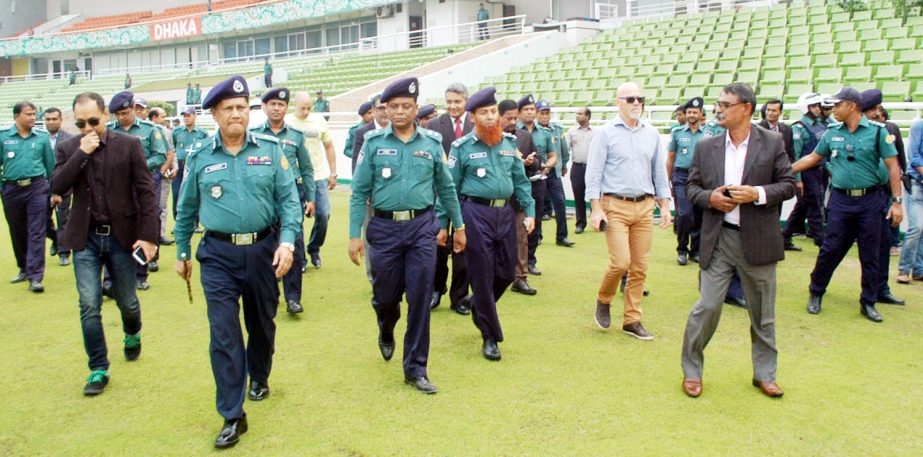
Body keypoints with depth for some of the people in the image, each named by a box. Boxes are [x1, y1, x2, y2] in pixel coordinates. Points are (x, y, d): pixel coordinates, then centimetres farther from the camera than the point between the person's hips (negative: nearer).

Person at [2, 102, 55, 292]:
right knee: (17, 232, 13)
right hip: (12, 189, 2)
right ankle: (24, 269, 31)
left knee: (36, 233, -5)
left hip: (36, 187, -1)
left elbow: (50, 165, 6)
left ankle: (35, 277, -5)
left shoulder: (42, 138, 2)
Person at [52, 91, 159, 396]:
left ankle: (132, 335, 46)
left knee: (127, 301, 13)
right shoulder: (67, 149, 2)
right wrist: (81, 153, -18)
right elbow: (57, 187, -10)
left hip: (122, 236, -1)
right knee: (90, 306, -1)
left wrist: (148, 236, -12)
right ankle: (98, 369, 13)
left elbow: (146, 192, -6)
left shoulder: (129, 145, -5)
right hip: (86, 239, 1)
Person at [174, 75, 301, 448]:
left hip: (263, 251, 1)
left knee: (262, 323, 18)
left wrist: (287, 242, -15)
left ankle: (259, 376, 47)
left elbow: (288, 199, -4)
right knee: (223, 334, -5)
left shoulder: (270, 150, -2)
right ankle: (232, 417, 4)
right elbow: (186, 209, 10)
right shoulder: (199, 158, 1)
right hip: (219, 256, 0)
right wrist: (182, 252, 15)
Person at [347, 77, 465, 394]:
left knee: (420, 299, 1)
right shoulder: (374, 142, 0)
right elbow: (359, 192, 1)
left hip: (422, 228, 0)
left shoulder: (432, 143, 3)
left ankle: (415, 368, 14)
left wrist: (459, 226, 15)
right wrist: (355, 235, -3)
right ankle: (386, 333, 47)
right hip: (384, 228, 0)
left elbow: (446, 188, 12)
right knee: (386, 294, 11)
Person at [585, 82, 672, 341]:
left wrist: (665, 206, 9)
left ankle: (632, 320, 17)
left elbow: (660, 172, 15)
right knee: (621, 262, -12)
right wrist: (596, 209, -12)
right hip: (615, 206, -4)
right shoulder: (605, 133, -3)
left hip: (644, 207, 4)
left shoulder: (652, 134, 10)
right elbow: (593, 173, -5)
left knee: (640, 267, 5)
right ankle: (603, 300, 17)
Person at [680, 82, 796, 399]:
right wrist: (709, 197, -11)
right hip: (718, 239, 0)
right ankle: (691, 370, 15)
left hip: (758, 240, 0)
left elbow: (789, 184, 0)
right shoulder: (706, 147, 4)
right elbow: (691, 186, 9)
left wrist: (757, 193, -17)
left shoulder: (772, 143, -1)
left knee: (763, 313, 11)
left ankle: (764, 374, 28)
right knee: (707, 307, -2)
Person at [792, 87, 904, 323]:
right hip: (840, 200, 2)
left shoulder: (877, 131, -4)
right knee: (830, 250, 2)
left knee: (870, 255, 6)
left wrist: (896, 201, -8)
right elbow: (813, 158, 18)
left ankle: (868, 303, 18)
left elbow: (893, 166, -4)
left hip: (870, 200, -2)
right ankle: (816, 294, 17)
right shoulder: (832, 133, 6)